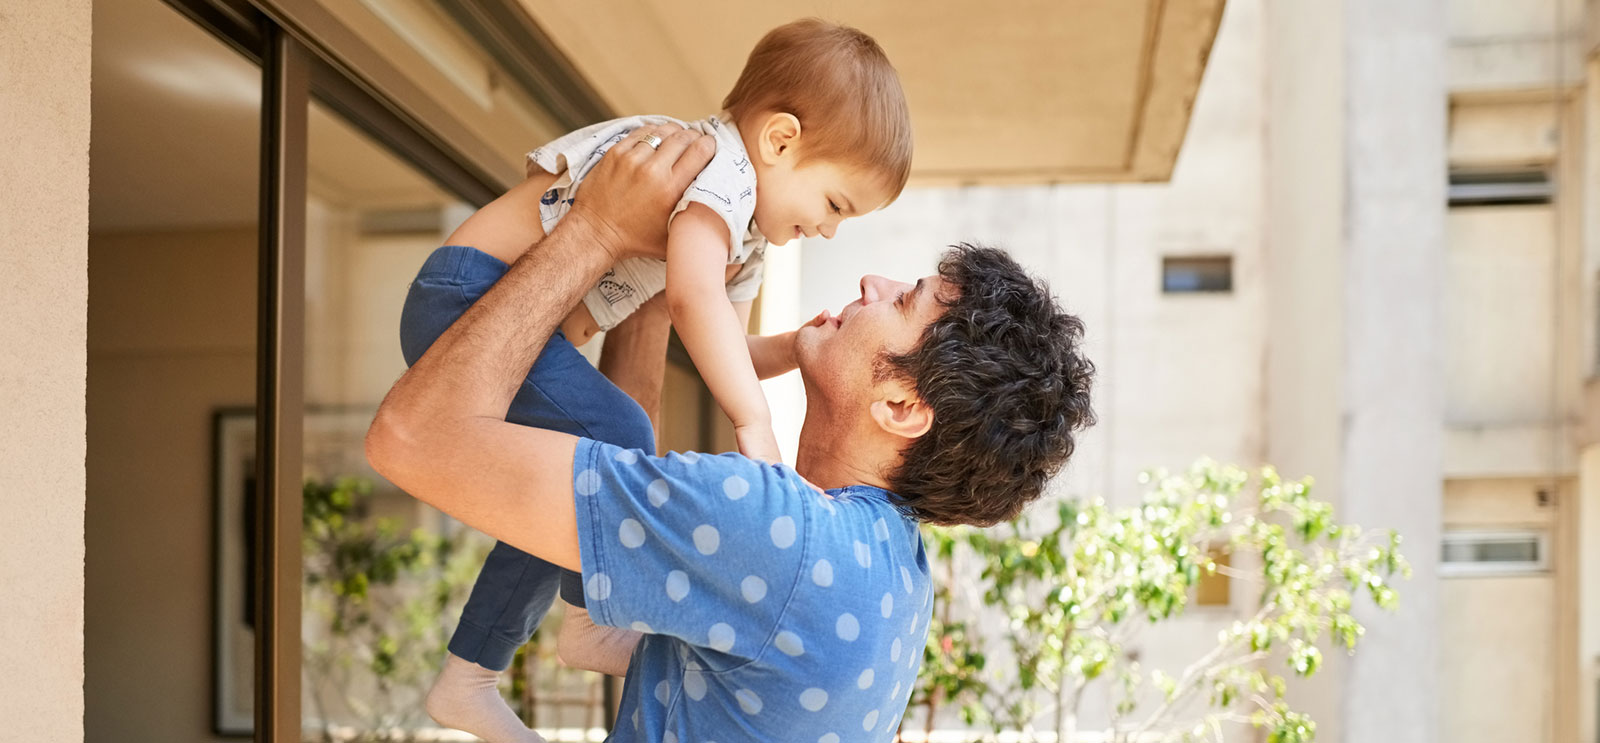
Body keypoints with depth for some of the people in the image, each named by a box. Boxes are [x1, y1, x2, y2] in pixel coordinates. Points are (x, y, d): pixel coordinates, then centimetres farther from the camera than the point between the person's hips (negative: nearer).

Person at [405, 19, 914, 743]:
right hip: (470, 297, -11)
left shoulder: (745, 241, 15)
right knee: (616, 437, -24)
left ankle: (467, 681, 24)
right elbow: (694, 296, -36)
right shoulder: (720, 166, -20)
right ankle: (591, 622, -2)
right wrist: (755, 424, -35)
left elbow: (725, 353, 21)